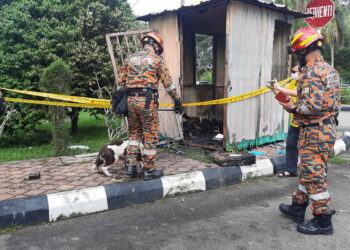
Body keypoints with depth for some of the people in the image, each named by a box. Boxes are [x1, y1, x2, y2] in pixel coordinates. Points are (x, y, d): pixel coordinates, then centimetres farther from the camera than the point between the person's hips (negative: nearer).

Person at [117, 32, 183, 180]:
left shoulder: (130, 59, 14)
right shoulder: (157, 59, 1)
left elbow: (120, 82, 12)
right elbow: (167, 83, -1)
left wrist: (122, 102, 22)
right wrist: (177, 101, 5)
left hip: (131, 100, 5)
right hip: (148, 101, -5)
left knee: (134, 133, 19)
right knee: (150, 136, 4)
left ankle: (131, 165, 12)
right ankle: (149, 170, 11)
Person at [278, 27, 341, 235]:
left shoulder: (312, 72, -18)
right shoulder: (330, 70, 13)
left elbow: (312, 105, -26)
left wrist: (293, 108, -9)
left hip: (315, 132, -10)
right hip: (328, 128, 10)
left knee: (314, 175, -1)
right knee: (308, 171, 18)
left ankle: (323, 221, 10)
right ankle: (298, 208, 32)